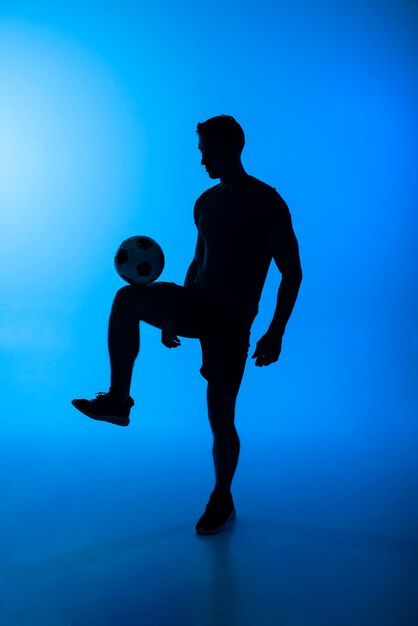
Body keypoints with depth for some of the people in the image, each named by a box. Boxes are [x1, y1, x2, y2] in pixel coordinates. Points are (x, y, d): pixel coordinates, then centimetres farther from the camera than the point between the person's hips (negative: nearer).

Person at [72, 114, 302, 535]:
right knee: (127, 297, -22)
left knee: (220, 416, -1)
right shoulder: (205, 203, 13)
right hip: (198, 304, 6)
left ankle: (222, 500, 22)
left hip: (232, 318, -5)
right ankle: (118, 400, -17)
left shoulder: (267, 202, -8)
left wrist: (276, 333, -15)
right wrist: (174, 315, 22)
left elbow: (292, 272, -8)